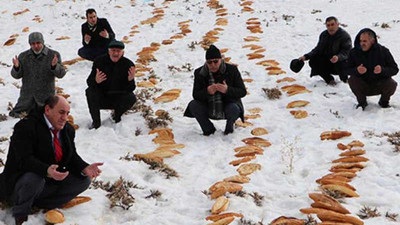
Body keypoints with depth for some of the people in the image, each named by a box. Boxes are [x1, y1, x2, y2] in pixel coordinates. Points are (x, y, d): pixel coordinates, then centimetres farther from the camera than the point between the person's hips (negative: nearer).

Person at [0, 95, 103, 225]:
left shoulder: (68, 130, 5)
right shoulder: (26, 127, -19)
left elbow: (72, 156, 6)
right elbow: (25, 159, -29)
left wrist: (84, 168, -17)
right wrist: (46, 171, -48)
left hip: (53, 180, 7)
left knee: (84, 180, -8)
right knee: (34, 179, -40)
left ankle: (38, 203, -13)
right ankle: (20, 214, -9)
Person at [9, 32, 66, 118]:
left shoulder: (53, 55, -3)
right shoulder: (23, 56, 5)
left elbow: (61, 74, -9)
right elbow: (17, 75, 5)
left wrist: (54, 66, -30)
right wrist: (16, 67, -17)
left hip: (45, 97, -2)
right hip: (27, 96, 3)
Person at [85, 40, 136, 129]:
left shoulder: (128, 64, -11)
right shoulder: (100, 61, -11)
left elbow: (130, 89, -13)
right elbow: (89, 82, -14)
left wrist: (130, 80, -37)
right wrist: (96, 81, -38)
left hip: (119, 97, 0)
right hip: (101, 98, 0)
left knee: (131, 98, -27)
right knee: (90, 91, -27)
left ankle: (117, 116, 6)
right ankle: (96, 122, -10)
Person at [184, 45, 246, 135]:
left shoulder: (232, 70, -8)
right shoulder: (199, 73, -5)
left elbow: (242, 92, -9)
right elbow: (195, 95, -9)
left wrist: (227, 90, -29)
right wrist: (207, 91, -31)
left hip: (228, 105, -2)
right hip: (209, 110, 2)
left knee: (234, 108, -35)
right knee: (193, 105, -23)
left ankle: (229, 126, 3)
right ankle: (208, 129, 2)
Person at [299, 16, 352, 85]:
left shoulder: (345, 36, -15)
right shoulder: (323, 35, 4)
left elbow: (346, 53, -26)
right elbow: (318, 49, 8)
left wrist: (338, 57, -48)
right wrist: (306, 56, -7)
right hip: (327, 63, 5)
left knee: (339, 63, -38)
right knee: (313, 61, -18)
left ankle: (345, 80, -1)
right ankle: (329, 79, 1)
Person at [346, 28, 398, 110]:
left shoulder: (383, 51, -10)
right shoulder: (354, 52, -8)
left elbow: (394, 69, -9)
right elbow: (348, 69, -7)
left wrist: (382, 70, -31)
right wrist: (356, 70, -31)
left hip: (380, 84, 0)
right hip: (363, 86, 1)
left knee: (392, 84, -29)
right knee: (352, 80, -28)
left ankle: (384, 102, 7)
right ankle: (362, 102, 1)